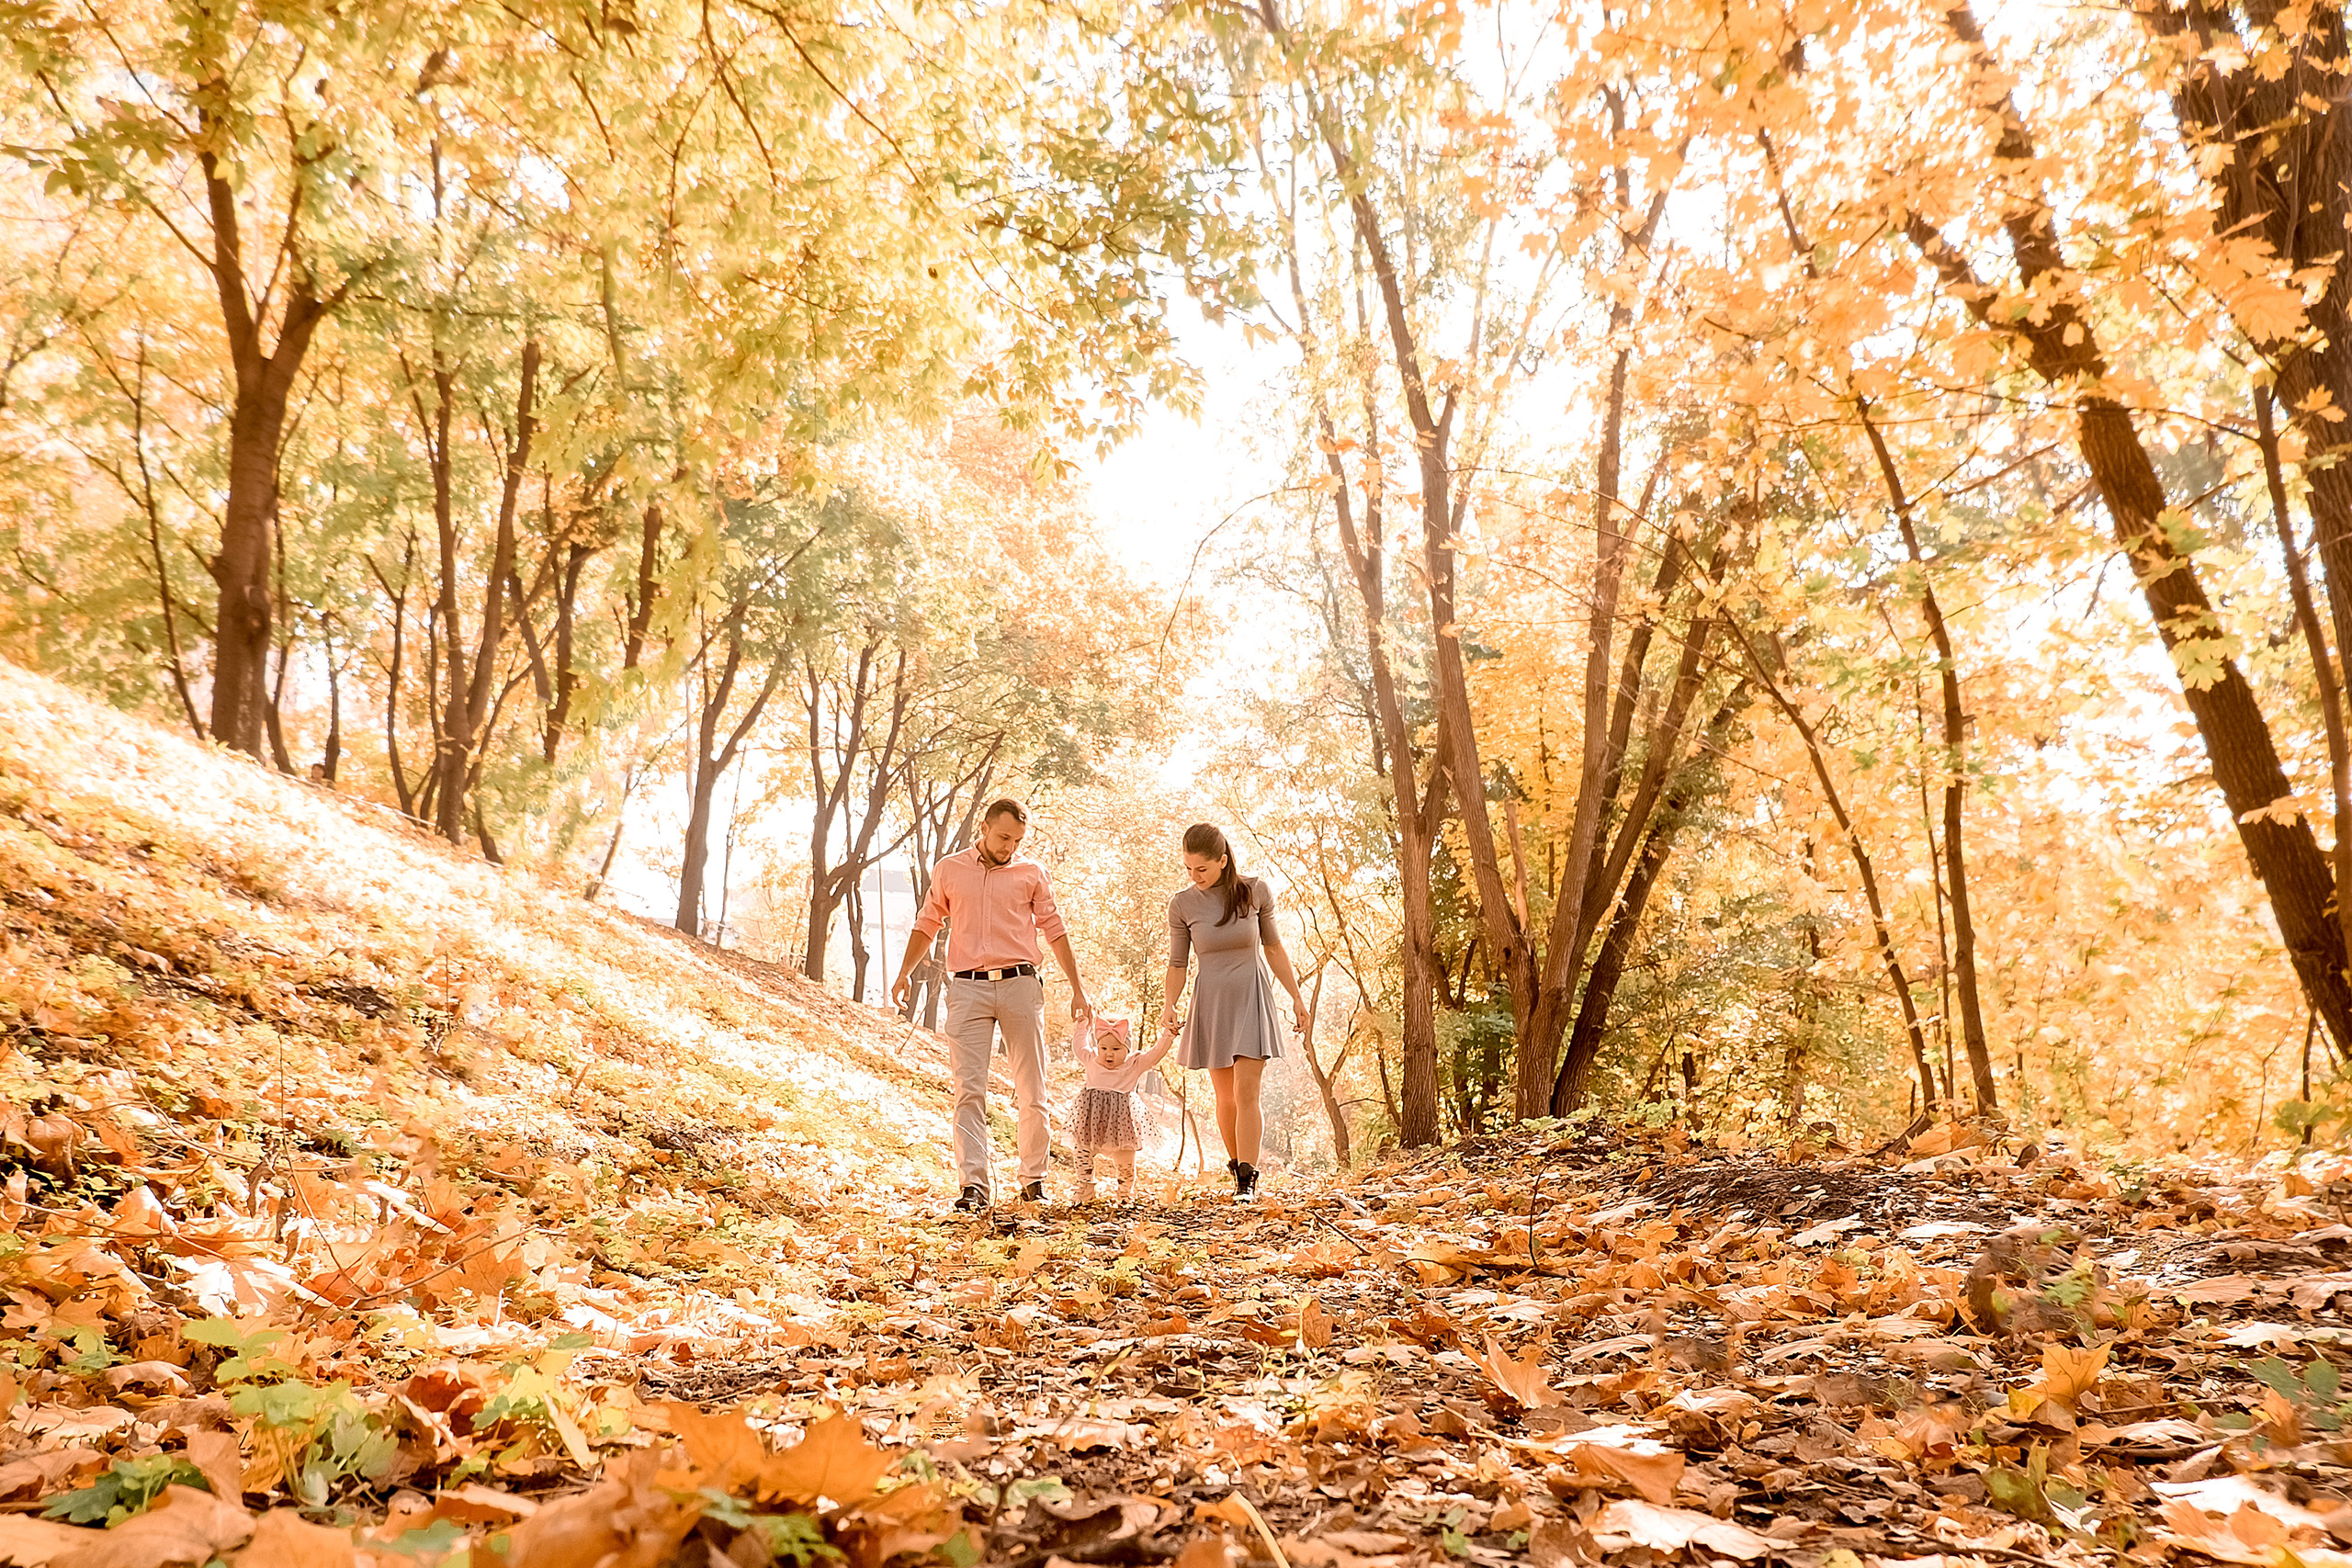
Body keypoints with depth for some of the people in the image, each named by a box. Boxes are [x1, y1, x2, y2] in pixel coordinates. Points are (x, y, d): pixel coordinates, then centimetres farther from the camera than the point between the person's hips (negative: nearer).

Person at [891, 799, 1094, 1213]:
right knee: (969, 1090, -8)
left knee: (1032, 1093, 2)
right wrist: (905, 972, 5)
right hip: (968, 989, 0)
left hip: (1020, 985, 0)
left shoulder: (1031, 873, 10)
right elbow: (927, 925, 18)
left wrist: (1077, 988, 10)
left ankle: (1034, 1178, 16)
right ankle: (973, 1185, -10)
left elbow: (1054, 931, 13)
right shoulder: (948, 871, 11)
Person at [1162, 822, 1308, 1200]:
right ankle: (1237, 1164, 27)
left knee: (1246, 1091, -11)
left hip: (1252, 999, -1)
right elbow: (1177, 963, 2)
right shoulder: (1182, 904, -6)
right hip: (1211, 1003, 1)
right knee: (1226, 1096, 8)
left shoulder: (1256, 891, -7)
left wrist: (1296, 997, 9)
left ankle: (1247, 1178, -7)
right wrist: (1170, 1006, -14)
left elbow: (1273, 946, 5)